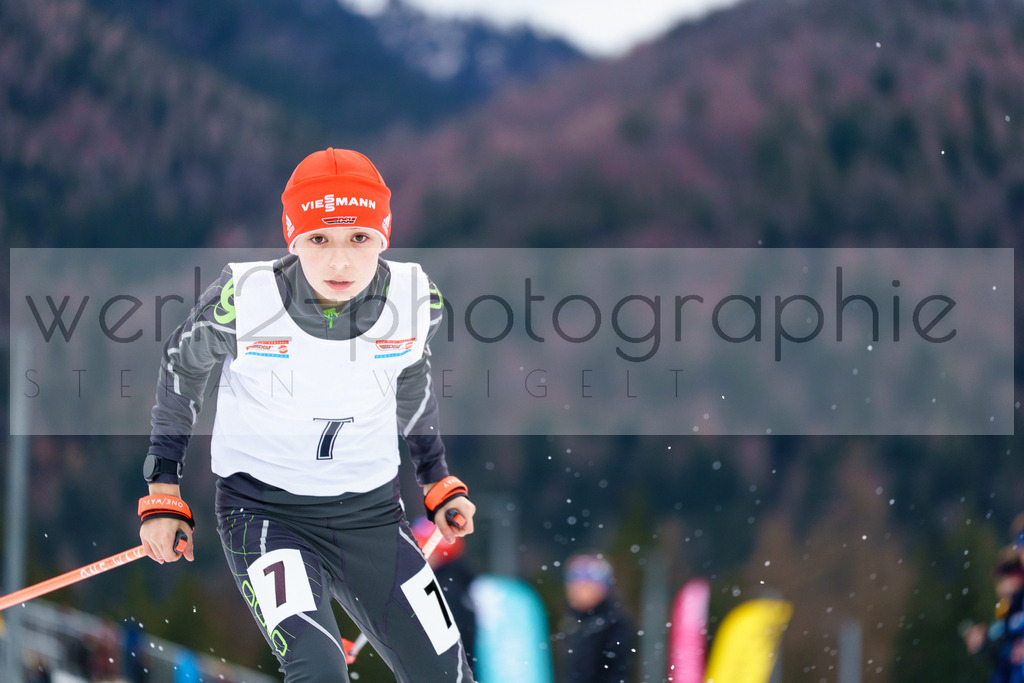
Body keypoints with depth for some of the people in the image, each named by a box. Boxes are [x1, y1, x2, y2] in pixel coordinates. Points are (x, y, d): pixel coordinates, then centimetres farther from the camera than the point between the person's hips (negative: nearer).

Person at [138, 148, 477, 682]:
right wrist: (163, 488, 2)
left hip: (371, 513, 4)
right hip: (264, 511, -4)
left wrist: (436, 477, 16)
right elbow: (183, 364, 0)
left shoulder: (415, 301, -12)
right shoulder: (243, 299, -20)